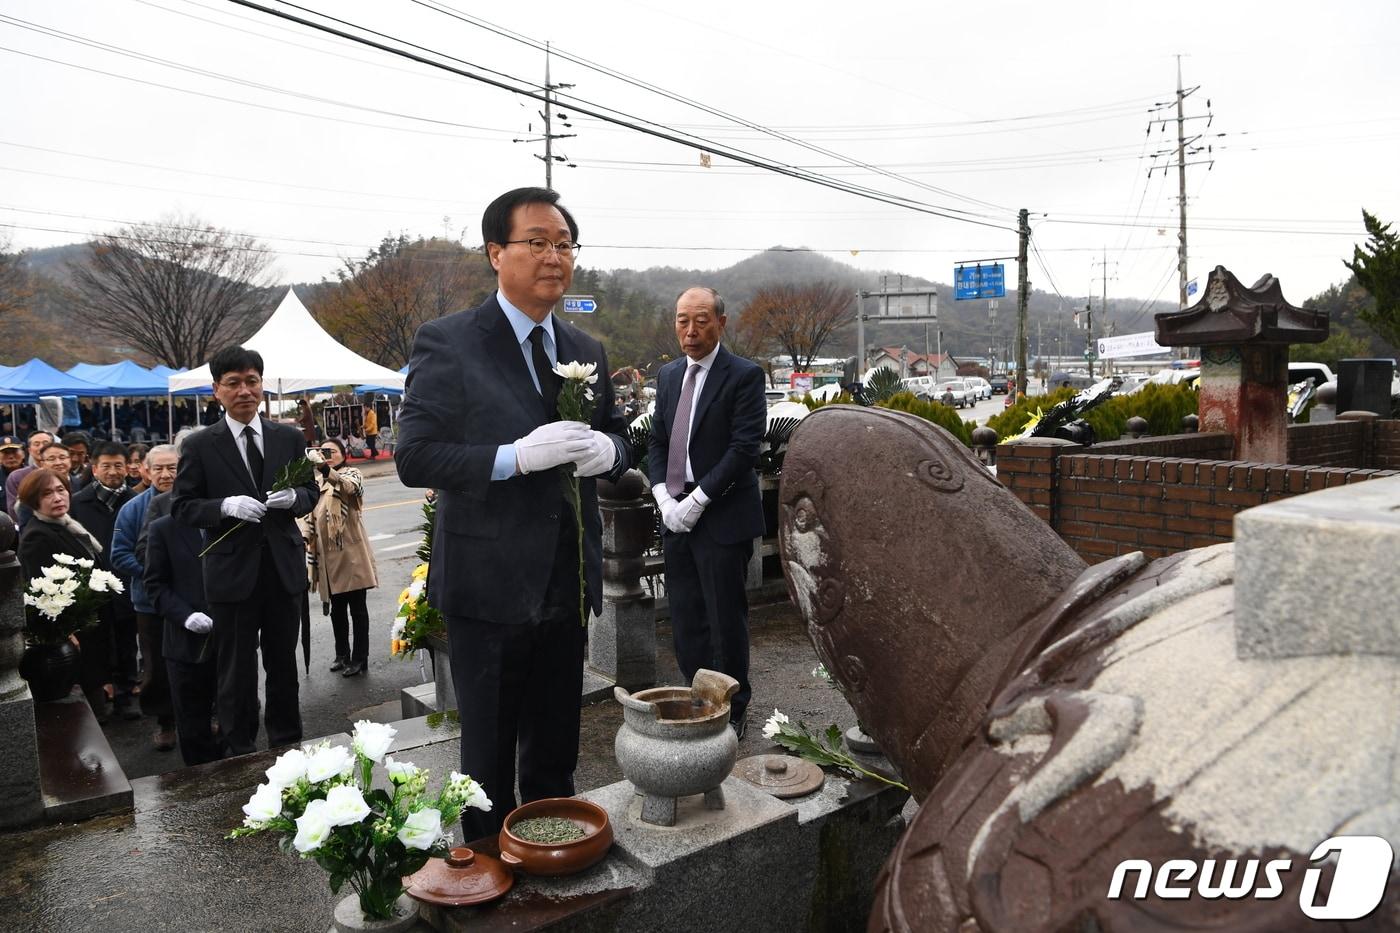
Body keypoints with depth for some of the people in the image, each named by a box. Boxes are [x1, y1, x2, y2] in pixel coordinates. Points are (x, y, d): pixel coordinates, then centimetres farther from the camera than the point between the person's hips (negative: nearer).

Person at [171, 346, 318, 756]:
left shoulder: (289, 438, 5)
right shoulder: (199, 446, -3)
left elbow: (310, 492, 10)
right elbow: (181, 506, -3)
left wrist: (294, 497, -13)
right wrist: (226, 506, -21)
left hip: (284, 568, 3)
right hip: (233, 573, -2)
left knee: (283, 662, 15)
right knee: (237, 669, 8)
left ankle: (288, 744, 31)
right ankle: (240, 752, 23)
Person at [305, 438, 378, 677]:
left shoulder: (351, 474, -2)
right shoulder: (318, 483, 19)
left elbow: (349, 486, -28)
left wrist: (327, 470, -46)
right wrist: (307, 539, 12)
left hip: (351, 556, -7)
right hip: (328, 557, 7)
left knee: (357, 608, -2)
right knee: (336, 608, 14)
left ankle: (359, 659, 4)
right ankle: (342, 655, 26)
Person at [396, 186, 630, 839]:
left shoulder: (586, 351, 8)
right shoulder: (447, 343, -11)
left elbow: (617, 439, 15)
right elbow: (413, 458, -16)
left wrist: (607, 450, -10)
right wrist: (517, 456, -28)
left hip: (567, 584, 6)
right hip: (489, 584, -5)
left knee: (556, 754, 21)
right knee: (489, 757, 12)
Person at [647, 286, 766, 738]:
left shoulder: (744, 376, -8)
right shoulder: (668, 375, 12)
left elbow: (744, 448, -15)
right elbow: (657, 441, 13)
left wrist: (697, 501, -17)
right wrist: (664, 497, -2)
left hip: (722, 517, -6)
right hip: (677, 516, 6)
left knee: (726, 620, 3)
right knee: (685, 621, 12)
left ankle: (732, 712, 20)